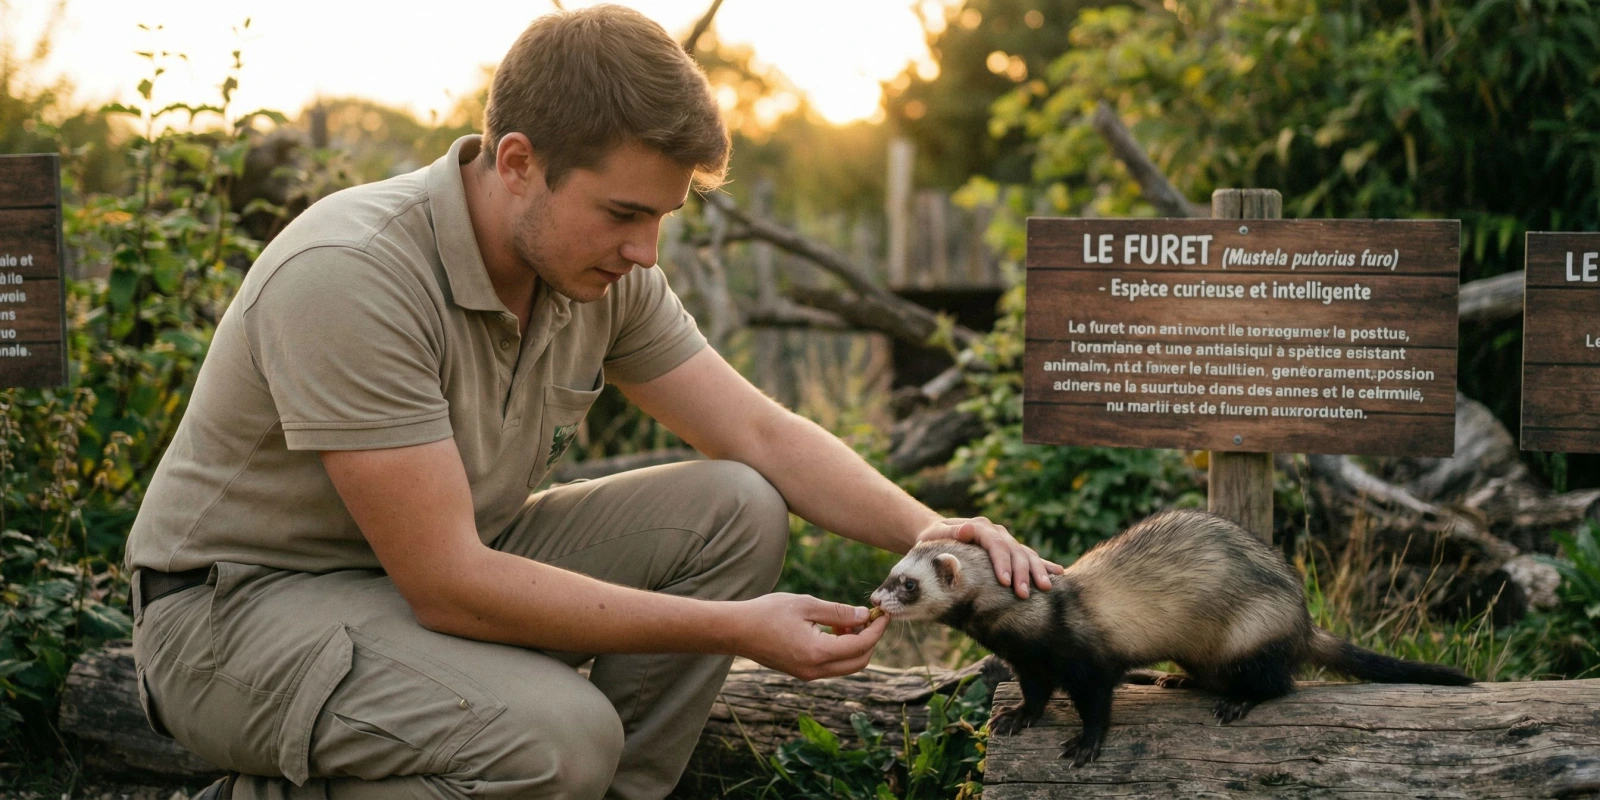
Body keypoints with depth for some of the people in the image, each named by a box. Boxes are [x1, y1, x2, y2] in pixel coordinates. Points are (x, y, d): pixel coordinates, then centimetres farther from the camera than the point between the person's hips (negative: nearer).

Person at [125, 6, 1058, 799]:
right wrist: (734, 629, -30)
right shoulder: (351, 276, -30)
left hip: (448, 557, 8)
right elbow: (447, 585, -31)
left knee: (734, 511, -8)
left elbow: (759, 432, 2)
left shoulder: (603, 268, -6)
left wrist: (922, 527, -17)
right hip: (246, 602, -7)